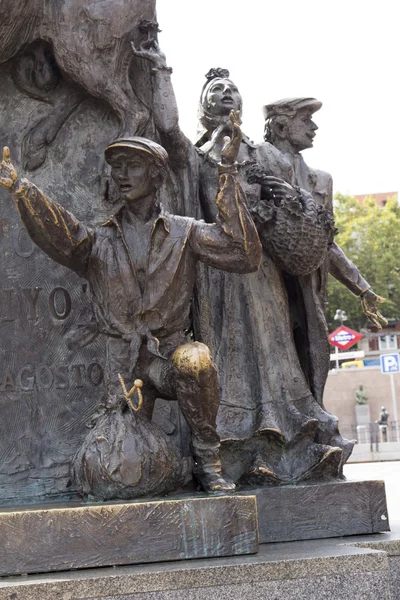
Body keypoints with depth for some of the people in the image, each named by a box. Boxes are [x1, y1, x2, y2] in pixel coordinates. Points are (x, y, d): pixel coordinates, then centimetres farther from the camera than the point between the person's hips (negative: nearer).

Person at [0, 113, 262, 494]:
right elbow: (60, 238, -19)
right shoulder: (99, 241, 4)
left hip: (169, 353, -2)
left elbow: (244, 255, -13)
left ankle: (208, 461, -18)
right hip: (123, 365, 2)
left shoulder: (185, 233, 2)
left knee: (195, 360, -37)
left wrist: (228, 174, -16)